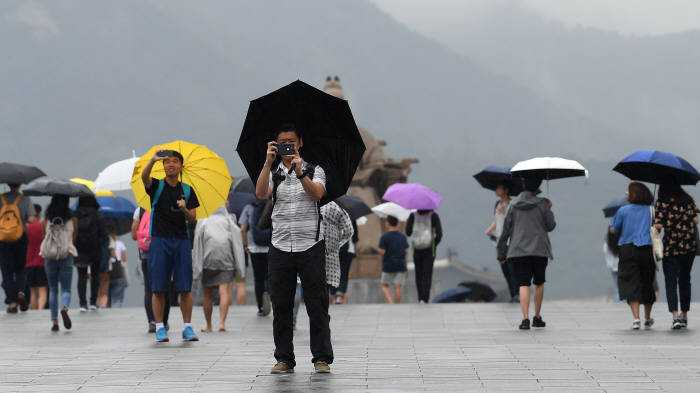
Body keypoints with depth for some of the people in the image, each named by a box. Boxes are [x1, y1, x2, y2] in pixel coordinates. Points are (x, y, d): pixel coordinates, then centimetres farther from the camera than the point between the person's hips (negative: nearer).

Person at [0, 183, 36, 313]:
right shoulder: (25, 199, -3)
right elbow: (31, 219, -10)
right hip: (20, 239, 0)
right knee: (20, 268, 17)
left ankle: (12, 302, 1)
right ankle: (21, 292, -7)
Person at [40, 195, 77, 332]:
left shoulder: (46, 221, 0)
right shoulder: (73, 220, -1)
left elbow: (44, 238, 8)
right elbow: (73, 239, 8)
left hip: (49, 258, 1)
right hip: (66, 256, -1)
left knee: (53, 290, 11)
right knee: (66, 289, 2)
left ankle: (54, 320, 5)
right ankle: (64, 308, -29)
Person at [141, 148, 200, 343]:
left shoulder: (187, 190, 14)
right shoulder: (157, 186, 6)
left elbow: (193, 218, 9)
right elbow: (144, 177, -17)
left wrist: (184, 209, -13)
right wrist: (153, 160, -34)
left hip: (181, 240, 2)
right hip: (159, 239, -2)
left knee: (185, 287, -1)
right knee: (159, 288, -3)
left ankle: (188, 327, 3)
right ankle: (160, 328, 1)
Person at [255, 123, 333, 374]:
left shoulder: (314, 171, 7)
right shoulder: (272, 174, 11)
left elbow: (317, 193, -13)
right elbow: (260, 194, -10)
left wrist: (300, 172, -28)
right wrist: (268, 163, -19)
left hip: (310, 247, -2)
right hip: (280, 248, 2)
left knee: (317, 305, -2)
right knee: (281, 307, 4)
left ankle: (322, 358, 2)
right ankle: (284, 359, 10)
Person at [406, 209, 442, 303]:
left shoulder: (413, 216, -2)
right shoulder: (433, 216, -6)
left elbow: (408, 232, 0)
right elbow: (439, 234, -10)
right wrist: (434, 245, 4)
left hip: (416, 250, 2)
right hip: (429, 250, -2)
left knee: (419, 275, 14)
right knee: (427, 275, -2)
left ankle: (421, 299, 16)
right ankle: (424, 300, -17)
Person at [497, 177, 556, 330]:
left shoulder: (514, 205, 4)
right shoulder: (542, 204, -1)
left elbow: (506, 230, 5)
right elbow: (550, 226, 7)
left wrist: (502, 254, 11)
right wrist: (549, 210, 23)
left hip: (518, 251, 0)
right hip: (539, 249, 0)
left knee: (524, 284, -3)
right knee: (539, 283, 17)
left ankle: (525, 318, -18)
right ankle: (537, 317, 19)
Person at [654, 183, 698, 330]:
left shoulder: (662, 203, -6)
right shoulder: (688, 199, 5)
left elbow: (658, 225, -12)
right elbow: (695, 220, 3)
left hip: (671, 247, -4)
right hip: (690, 246, 4)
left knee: (671, 283, -1)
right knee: (685, 280, 17)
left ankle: (675, 316, -16)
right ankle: (684, 316, 23)